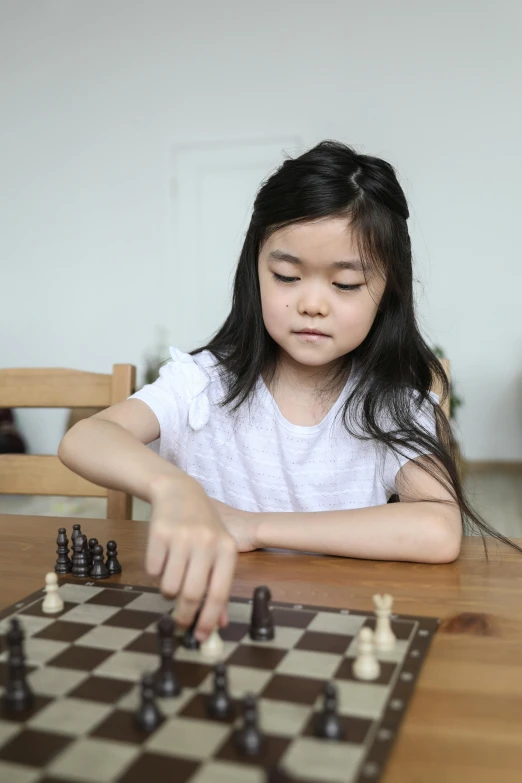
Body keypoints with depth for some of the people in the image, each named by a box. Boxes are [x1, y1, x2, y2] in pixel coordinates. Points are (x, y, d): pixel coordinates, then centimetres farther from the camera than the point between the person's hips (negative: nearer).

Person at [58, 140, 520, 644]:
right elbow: (82, 440, -20)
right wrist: (174, 489, -41)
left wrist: (256, 526, -20)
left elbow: (439, 533, -20)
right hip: (206, 625, 1)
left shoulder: (394, 403, -4)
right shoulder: (205, 384, -5)